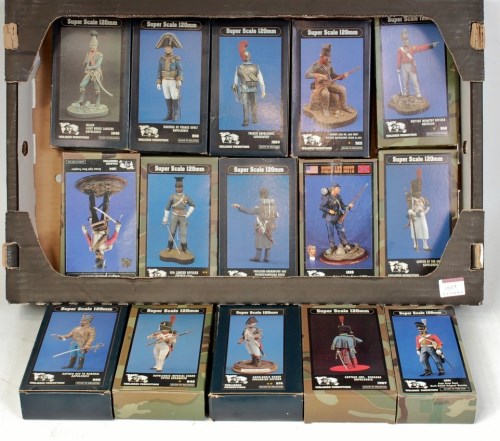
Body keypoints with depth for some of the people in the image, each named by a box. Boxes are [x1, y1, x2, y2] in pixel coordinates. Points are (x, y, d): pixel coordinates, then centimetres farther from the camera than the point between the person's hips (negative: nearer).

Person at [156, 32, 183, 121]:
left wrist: (179, 81, -25)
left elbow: (180, 71, -10)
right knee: (168, 99, 6)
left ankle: (177, 116, 3)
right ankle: (170, 115, 13)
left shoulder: (176, 59, -5)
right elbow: (159, 72, 8)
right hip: (165, 82, 4)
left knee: (175, 99, -4)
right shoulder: (161, 59, 6)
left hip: (174, 82, -4)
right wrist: (158, 83, 1)